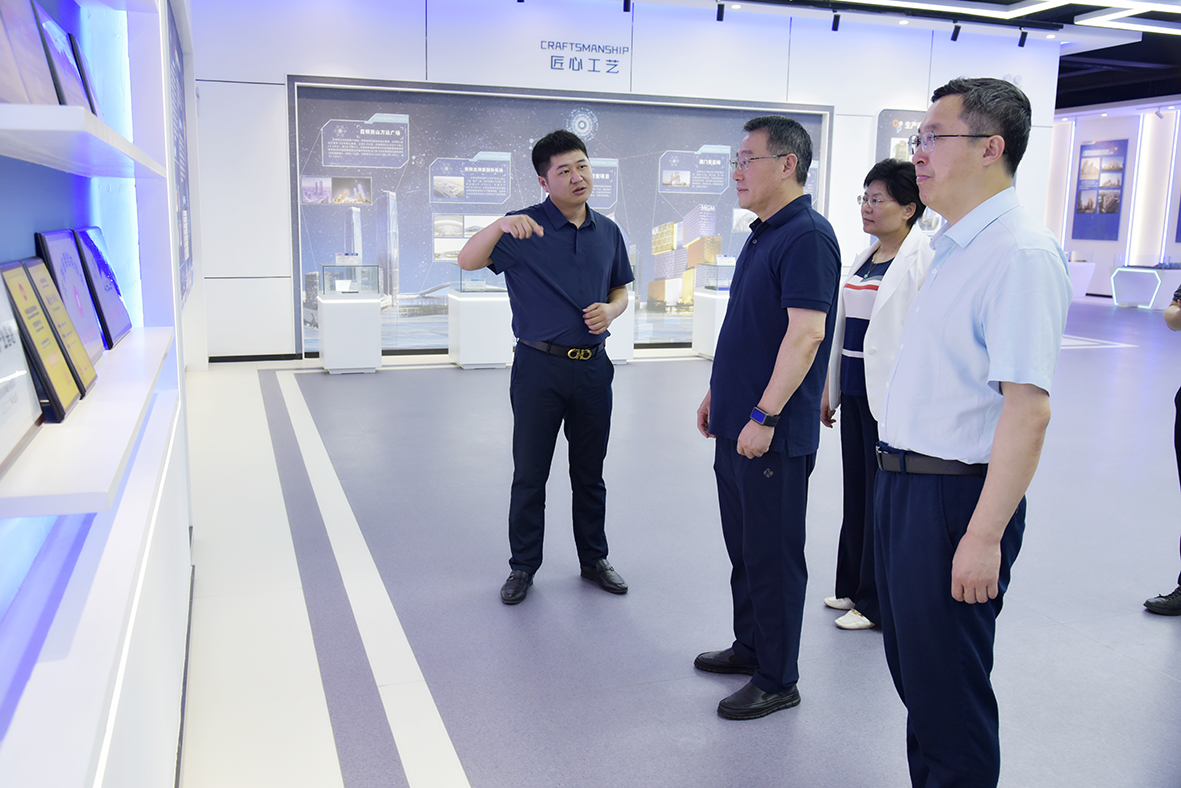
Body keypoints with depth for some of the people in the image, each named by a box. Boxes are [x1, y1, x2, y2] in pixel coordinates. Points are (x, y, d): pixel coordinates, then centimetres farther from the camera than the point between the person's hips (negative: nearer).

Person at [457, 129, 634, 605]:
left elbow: (620, 291, 17)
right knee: (529, 474, 6)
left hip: (593, 367, 4)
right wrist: (500, 225, -36)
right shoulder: (525, 229, -7)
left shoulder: (608, 232, 8)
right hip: (539, 367, -3)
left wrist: (610, 310, -5)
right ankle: (523, 566, 22)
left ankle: (594, 558, 31)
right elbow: (468, 261, -18)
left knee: (590, 473, 15)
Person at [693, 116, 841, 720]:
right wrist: (718, 393, 21)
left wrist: (764, 415, -25)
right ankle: (750, 647, 36)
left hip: (773, 434, -10)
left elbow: (806, 332, -24)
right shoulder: (763, 234, 14)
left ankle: (776, 681, 16)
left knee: (774, 556, 2)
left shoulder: (807, 237, -16)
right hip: (736, 426, 10)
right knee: (743, 546, 19)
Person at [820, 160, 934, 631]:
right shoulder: (864, 258, 13)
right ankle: (853, 586, 31)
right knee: (856, 491, 16)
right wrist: (830, 387, 19)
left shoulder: (924, 259, -12)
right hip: (854, 389, 8)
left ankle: (878, 602, 18)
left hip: (890, 396, -8)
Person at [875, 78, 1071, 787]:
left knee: (949, 688, 6)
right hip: (905, 483, 10)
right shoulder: (956, 245, 12)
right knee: (912, 668, 22)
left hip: (954, 494, -9)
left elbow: (1028, 407, -24)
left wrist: (985, 536, -25)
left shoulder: (1020, 251, -18)